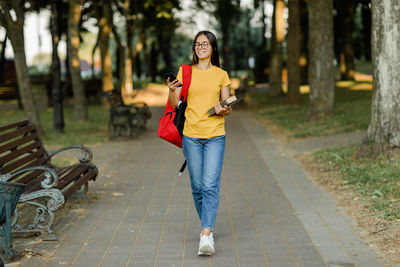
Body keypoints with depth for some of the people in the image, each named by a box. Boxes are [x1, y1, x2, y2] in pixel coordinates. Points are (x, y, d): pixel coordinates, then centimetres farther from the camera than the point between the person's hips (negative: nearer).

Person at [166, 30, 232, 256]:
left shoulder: (221, 75, 8)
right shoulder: (185, 72, 8)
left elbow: (227, 107, 11)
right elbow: (175, 104, 4)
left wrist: (224, 110, -13)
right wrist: (172, 90, -16)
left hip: (215, 135, -1)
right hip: (191, 135, 1)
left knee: (211, 185, -13)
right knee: (197, 186, 6)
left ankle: (206, 235, -18)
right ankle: (207, 225, 26)